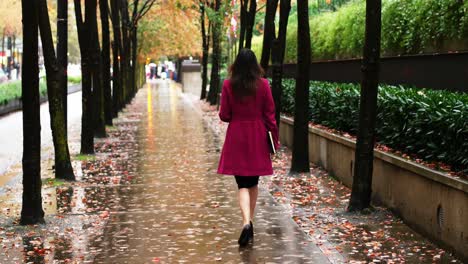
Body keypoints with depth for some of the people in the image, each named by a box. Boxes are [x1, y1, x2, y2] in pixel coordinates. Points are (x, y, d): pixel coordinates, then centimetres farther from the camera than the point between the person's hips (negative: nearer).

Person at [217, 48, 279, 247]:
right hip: (258, 137, 1)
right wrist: (275, 139, 5)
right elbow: (269, 115, -3)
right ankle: (250, 221, 25)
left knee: (242, 183, 0)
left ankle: (246, 222, -20)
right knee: (253, 181, 17)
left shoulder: (228, 85, -6)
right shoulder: (263, 85, -5)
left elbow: (224, 116, -3)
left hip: (236, 137, -1)